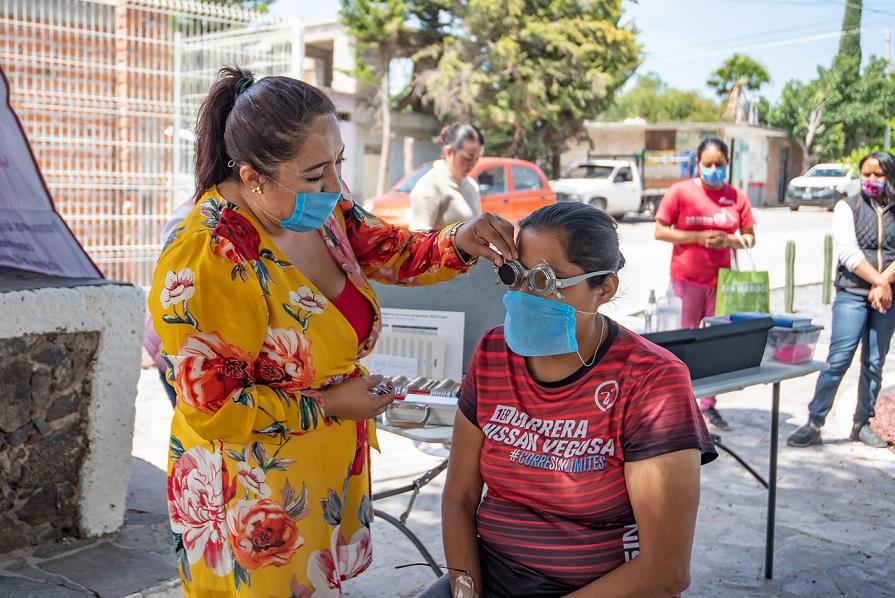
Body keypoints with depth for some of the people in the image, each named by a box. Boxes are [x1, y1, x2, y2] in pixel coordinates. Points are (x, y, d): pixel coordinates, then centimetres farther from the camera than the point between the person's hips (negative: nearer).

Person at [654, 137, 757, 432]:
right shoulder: (680, 192, -3)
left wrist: (731, 241, -12)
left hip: (722, 280, 3)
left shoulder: (737, 197, 5)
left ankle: (708, 404, 17)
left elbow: (750, 237, 10)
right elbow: (660, 231, -4)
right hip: (687, 279, -3)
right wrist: (698, 237, -15)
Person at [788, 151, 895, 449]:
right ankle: (813, 424, -4)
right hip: (853, 294, -3)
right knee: (838, 360, -9)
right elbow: (848, 252, -9)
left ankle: (862, 424, 18)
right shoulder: (848, 207, 2)